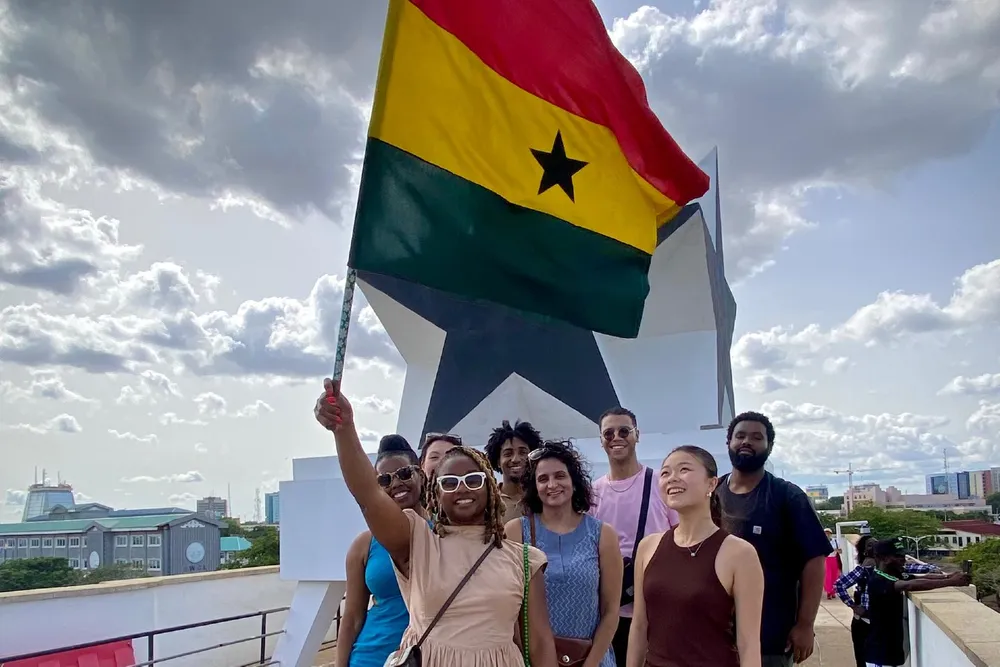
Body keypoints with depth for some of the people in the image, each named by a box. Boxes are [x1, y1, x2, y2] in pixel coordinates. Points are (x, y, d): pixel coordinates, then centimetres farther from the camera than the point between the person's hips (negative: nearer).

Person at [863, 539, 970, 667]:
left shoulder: (891, 576, 8)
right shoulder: (878, 581, -23)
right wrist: (951, 582, -33)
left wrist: (948, 577, -11)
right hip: (880, 653, -9)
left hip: (892, 649, 9)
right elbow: (910, 585, -35)